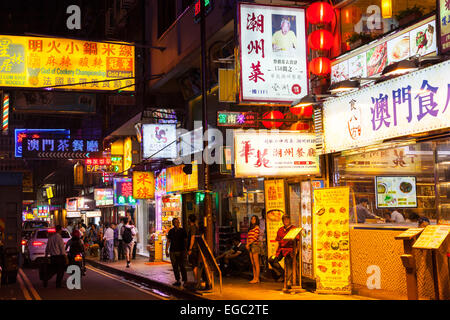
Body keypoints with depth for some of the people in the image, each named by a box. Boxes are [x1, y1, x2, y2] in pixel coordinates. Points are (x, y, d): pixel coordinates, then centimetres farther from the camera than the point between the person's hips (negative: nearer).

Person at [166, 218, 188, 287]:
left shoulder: (182, 231, 0)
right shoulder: (171, 231, 10)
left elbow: (185, 241, 0)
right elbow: (168, 241, 14)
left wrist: (185, 251, -7)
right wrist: (166, 250, 7)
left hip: (180, 251, -4)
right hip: (172, 251, 4)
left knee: (182, 266, -10)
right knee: (175, 267, 5)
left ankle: (185, 281, -4)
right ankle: (178, 280, 13)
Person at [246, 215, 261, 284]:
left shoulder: (256, 227, -4)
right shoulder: (250, 228, 19)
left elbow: (255, 237, -13)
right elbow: (248, 237, 16)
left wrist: (248, 243, -13)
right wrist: (247, 244, -1)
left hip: (255, 245, -8)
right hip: (250, 246, 8)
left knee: (256, 263, -6)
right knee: (252, 263, 8)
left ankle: (257, 279, -5)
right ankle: (254, 278, 11)